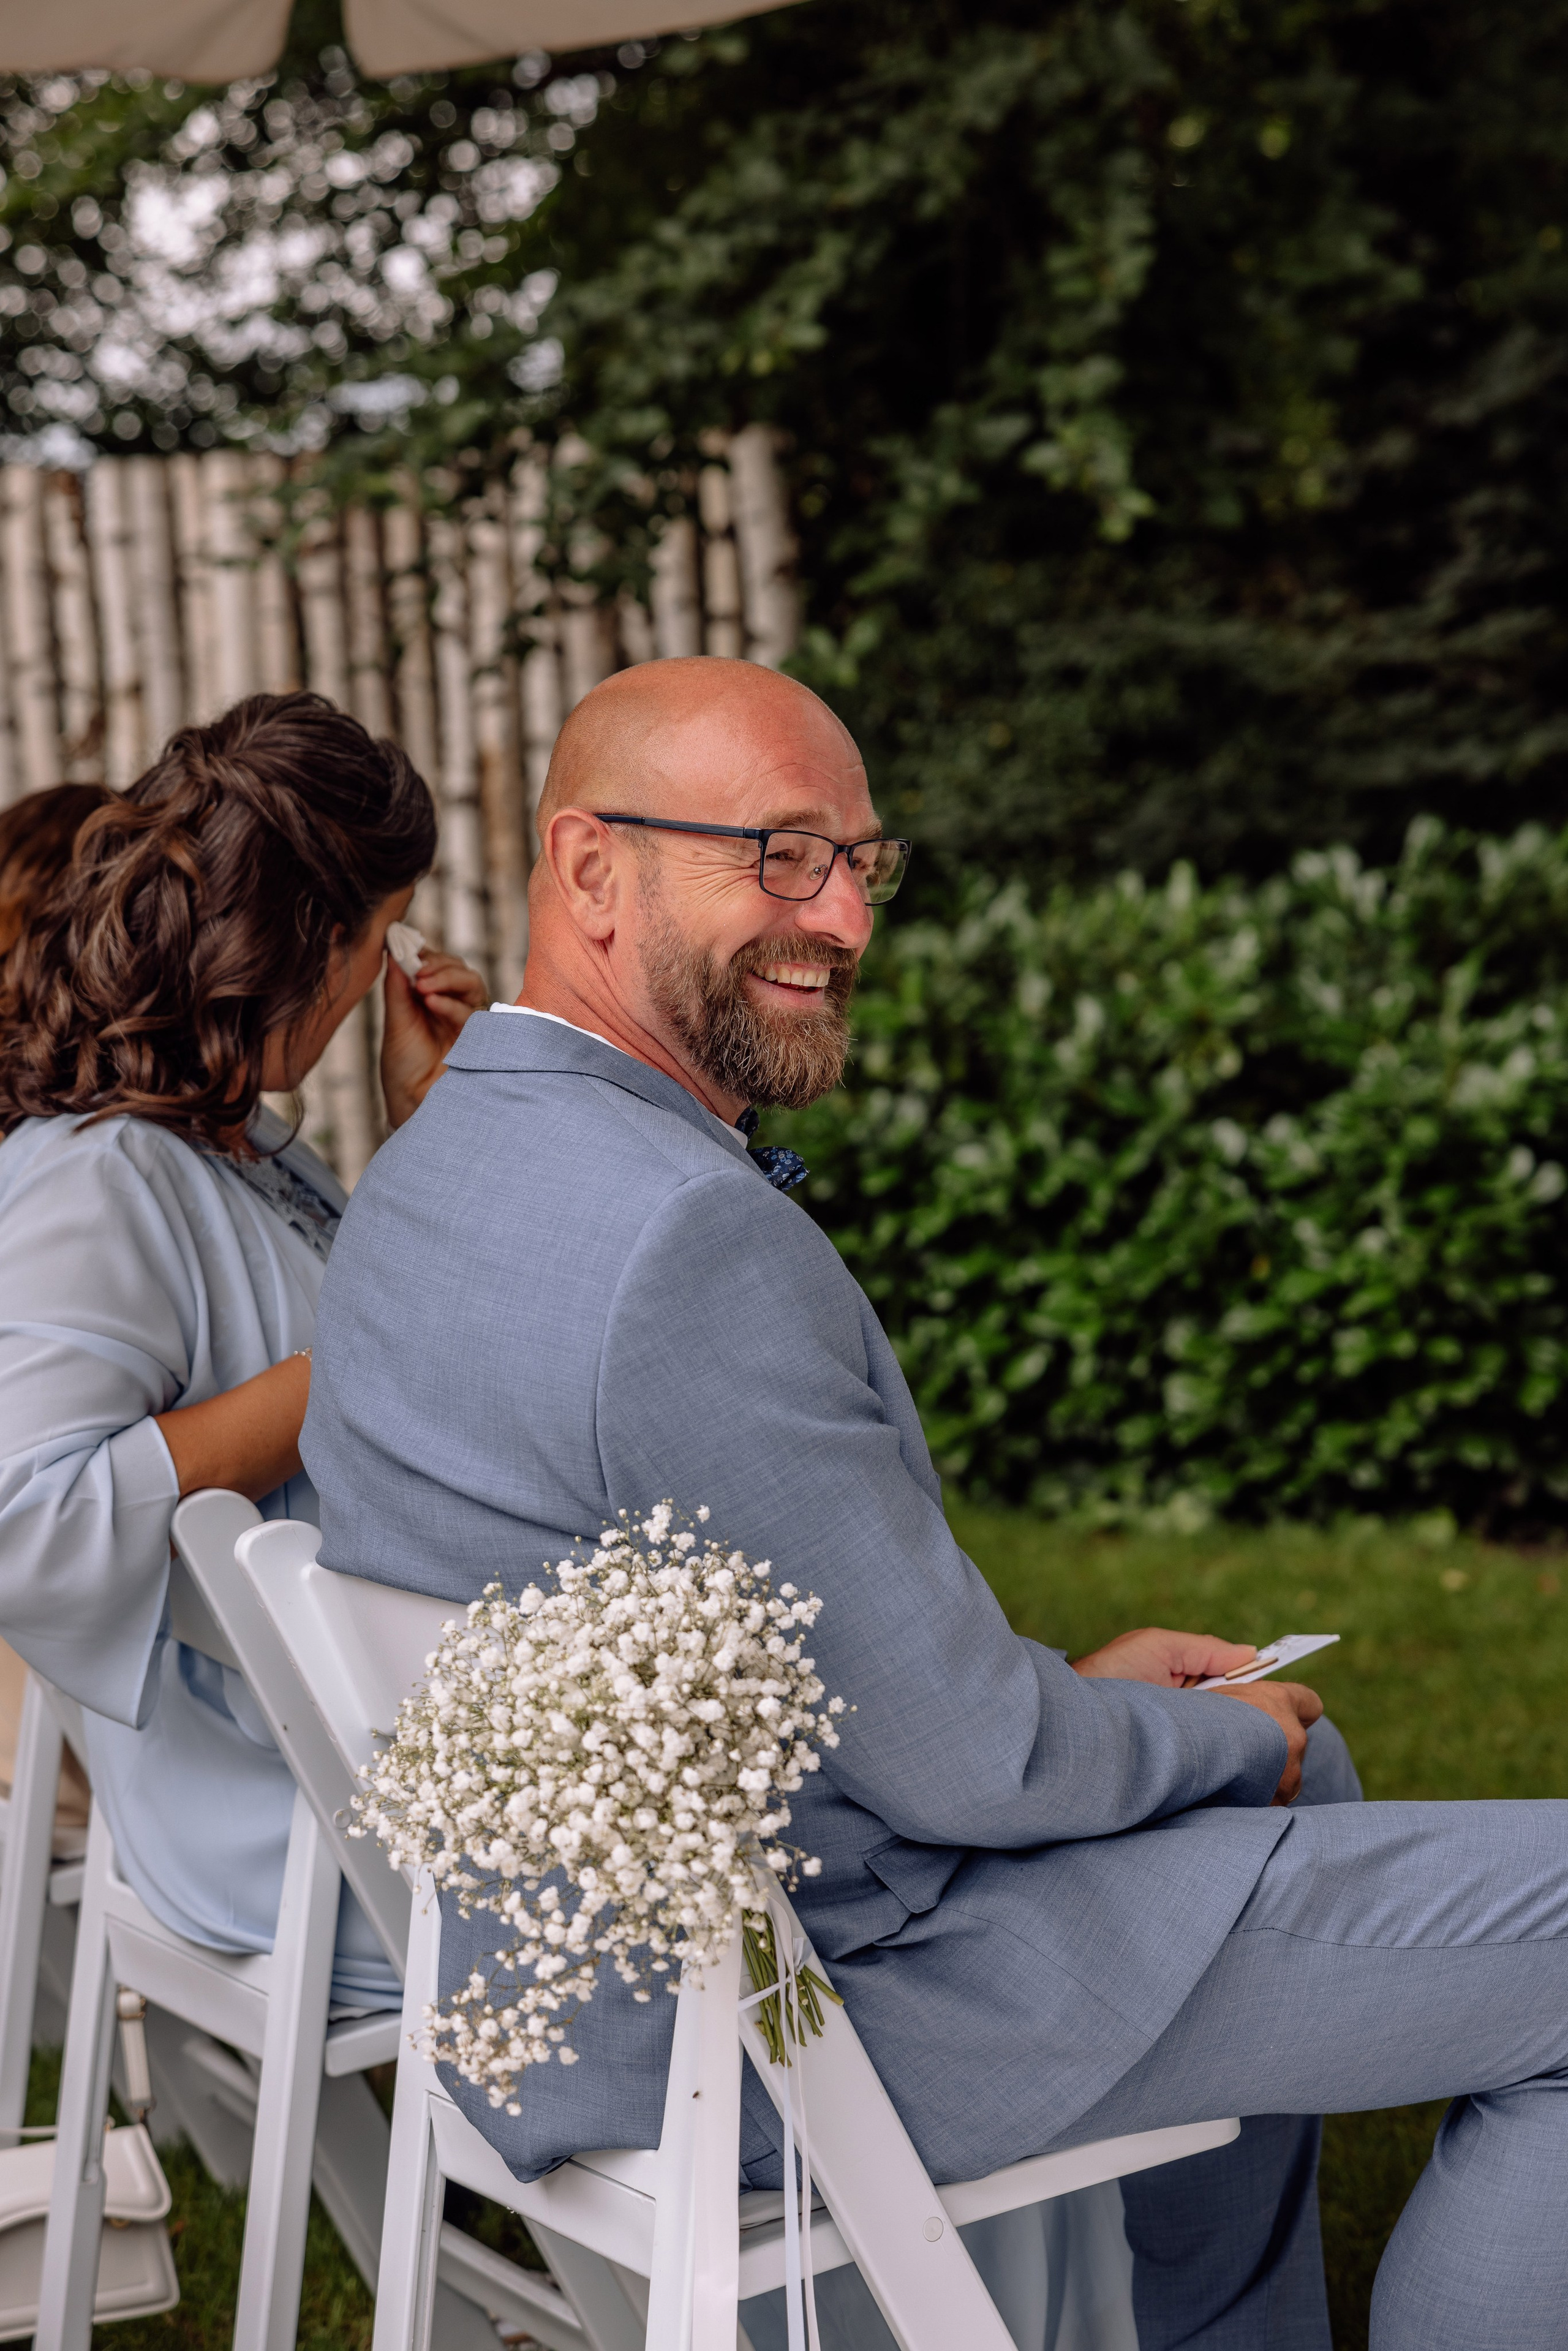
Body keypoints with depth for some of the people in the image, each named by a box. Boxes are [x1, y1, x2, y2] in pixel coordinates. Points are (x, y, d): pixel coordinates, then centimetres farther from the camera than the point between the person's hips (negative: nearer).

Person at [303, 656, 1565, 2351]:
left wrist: (1065, 1685, 10)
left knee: (1290, 1765, 29)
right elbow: (970, 1763, -22)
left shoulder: (428, 1176, 5)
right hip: (801, 2021, -10)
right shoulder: (691, 1235, -27)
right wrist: (1236, 1745, -2)